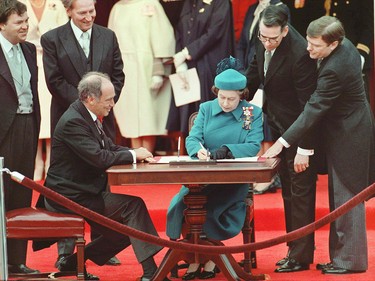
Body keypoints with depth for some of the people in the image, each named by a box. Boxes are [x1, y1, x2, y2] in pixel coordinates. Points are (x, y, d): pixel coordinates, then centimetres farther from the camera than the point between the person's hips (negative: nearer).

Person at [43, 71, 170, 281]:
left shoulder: (89, 117, 10)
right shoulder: (73, 122, -21)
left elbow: (109, 148, 16)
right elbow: (99, 158, -28)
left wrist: (135, 153, -3)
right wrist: (132, 155, -16)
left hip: (85, 191, 11)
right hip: (72, 196, -10)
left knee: (128, 230, 9)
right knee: (133, 205, -19)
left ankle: (73, 263, 19)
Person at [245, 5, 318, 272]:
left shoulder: (300, 54, -29)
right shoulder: (263, 42, -7)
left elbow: (308, 103, -25)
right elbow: (256, 70, 15)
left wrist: (305, 149, -23)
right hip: (277, 124, 8)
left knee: (300, 191, -1)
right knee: (287, 189, 15)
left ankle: (301, 255, 6)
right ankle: (295, 247, 25)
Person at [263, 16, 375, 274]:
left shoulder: (334, 69, -29)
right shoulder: (346, 45, -1)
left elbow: (314, 109, -28)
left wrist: (282, 143, -26)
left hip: (347, 139, -10)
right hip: (349, 130, 10)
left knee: (346, 199, -2)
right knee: (341, 198, 15)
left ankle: (350, 260, 7)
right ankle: (342, 256, 21)